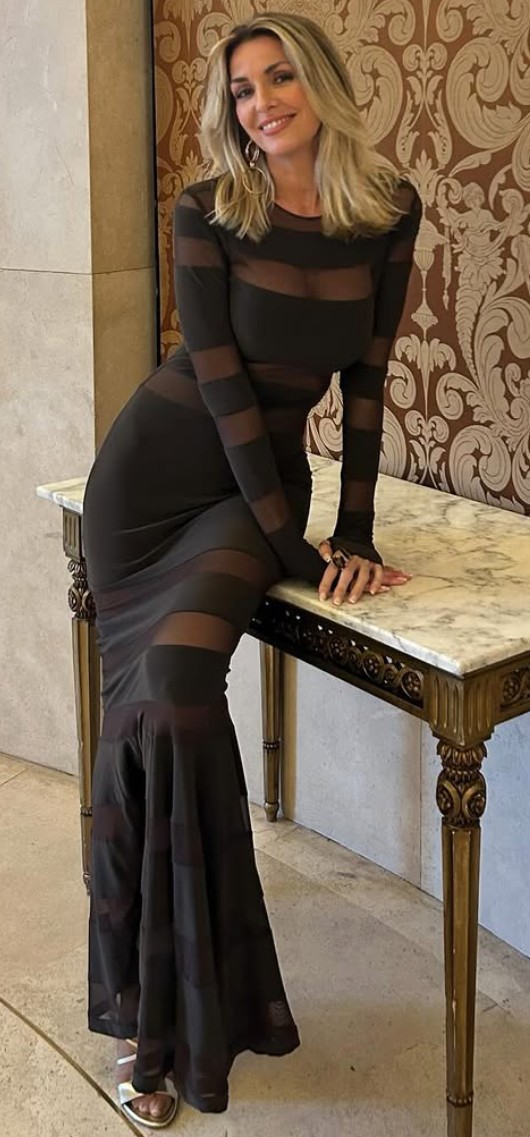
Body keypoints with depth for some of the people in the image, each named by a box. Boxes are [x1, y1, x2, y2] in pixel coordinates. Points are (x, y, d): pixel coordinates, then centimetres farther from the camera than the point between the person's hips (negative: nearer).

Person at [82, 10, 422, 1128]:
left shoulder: (388, 212, -2)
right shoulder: (209, 214, -9)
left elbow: (364, 379, 1)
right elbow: (223, 384, -13)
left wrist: (355, 531, -5)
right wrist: (293, 546, -16)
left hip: (266, 476, 1)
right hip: (155, 468, 0)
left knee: (174, 690, -19)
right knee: (151, 699, -6)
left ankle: (169, 1008, -1)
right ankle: (156, 1014, 9)